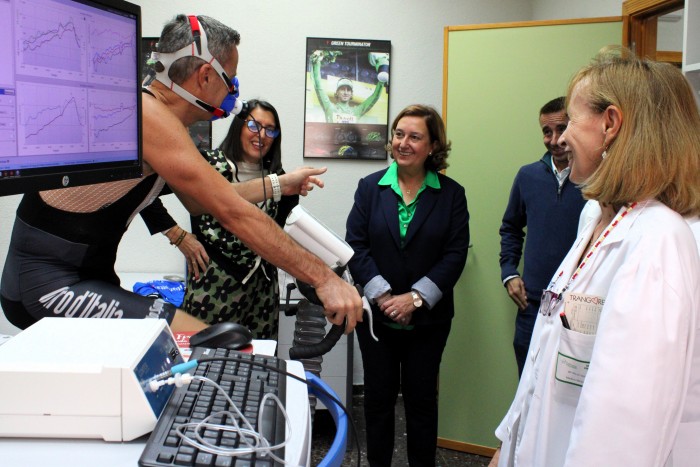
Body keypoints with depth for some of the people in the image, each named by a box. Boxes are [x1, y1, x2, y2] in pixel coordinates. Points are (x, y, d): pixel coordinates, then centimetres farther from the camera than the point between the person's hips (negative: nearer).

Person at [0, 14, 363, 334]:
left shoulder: (160, 116, 9)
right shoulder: (148, 115, -21)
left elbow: (199, 201, 23)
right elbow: (234, 213, -24)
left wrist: (278, 185, 24)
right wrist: (322, 278, -20)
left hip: (87, 276, 10)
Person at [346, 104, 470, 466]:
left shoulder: (451, 194, -1)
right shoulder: (370, 187, 2)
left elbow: (455, 254, -6)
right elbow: (355, 246, -4)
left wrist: (415, 298, -14)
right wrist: (381, 296, -14)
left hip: (428, 318, -1)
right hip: (376, 314, 1)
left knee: (421, 397, 10)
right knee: (378, 396, 11)